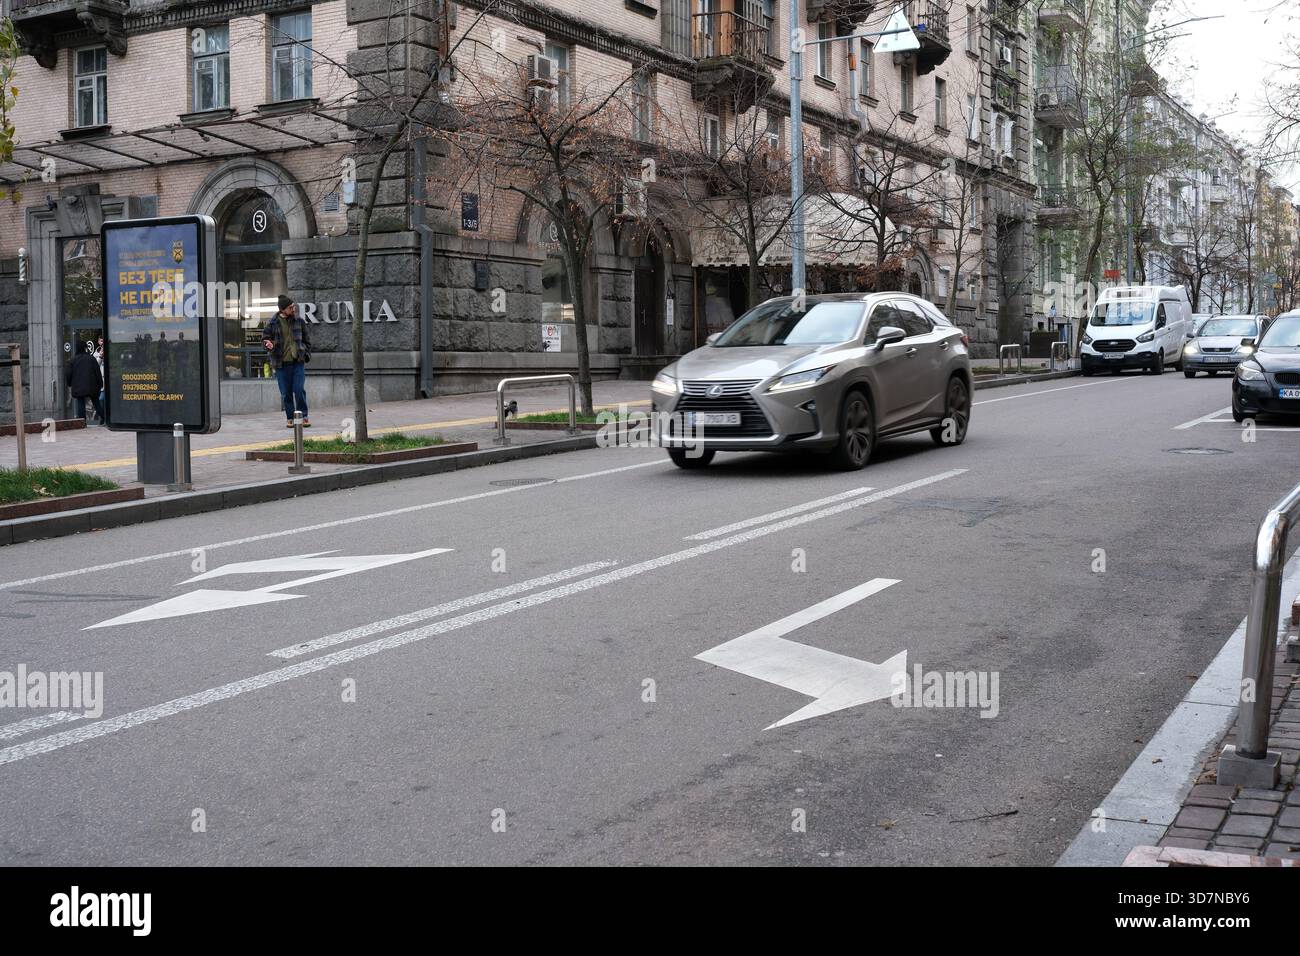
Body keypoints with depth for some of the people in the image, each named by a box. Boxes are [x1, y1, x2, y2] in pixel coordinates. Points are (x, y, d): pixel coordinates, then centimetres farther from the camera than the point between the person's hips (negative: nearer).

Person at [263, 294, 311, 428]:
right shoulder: (273, 323, -2)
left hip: (298, 362, 0)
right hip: (281, 363, 0)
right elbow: (265, 338, 6)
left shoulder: (299, 321, 5)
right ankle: (290, 418, 15)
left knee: (299, 390, -7)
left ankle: (303, 416, 5)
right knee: (286, 393, 4)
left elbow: (306, 339, 14)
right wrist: (268, 344, -16)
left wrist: (307, 354, 5)